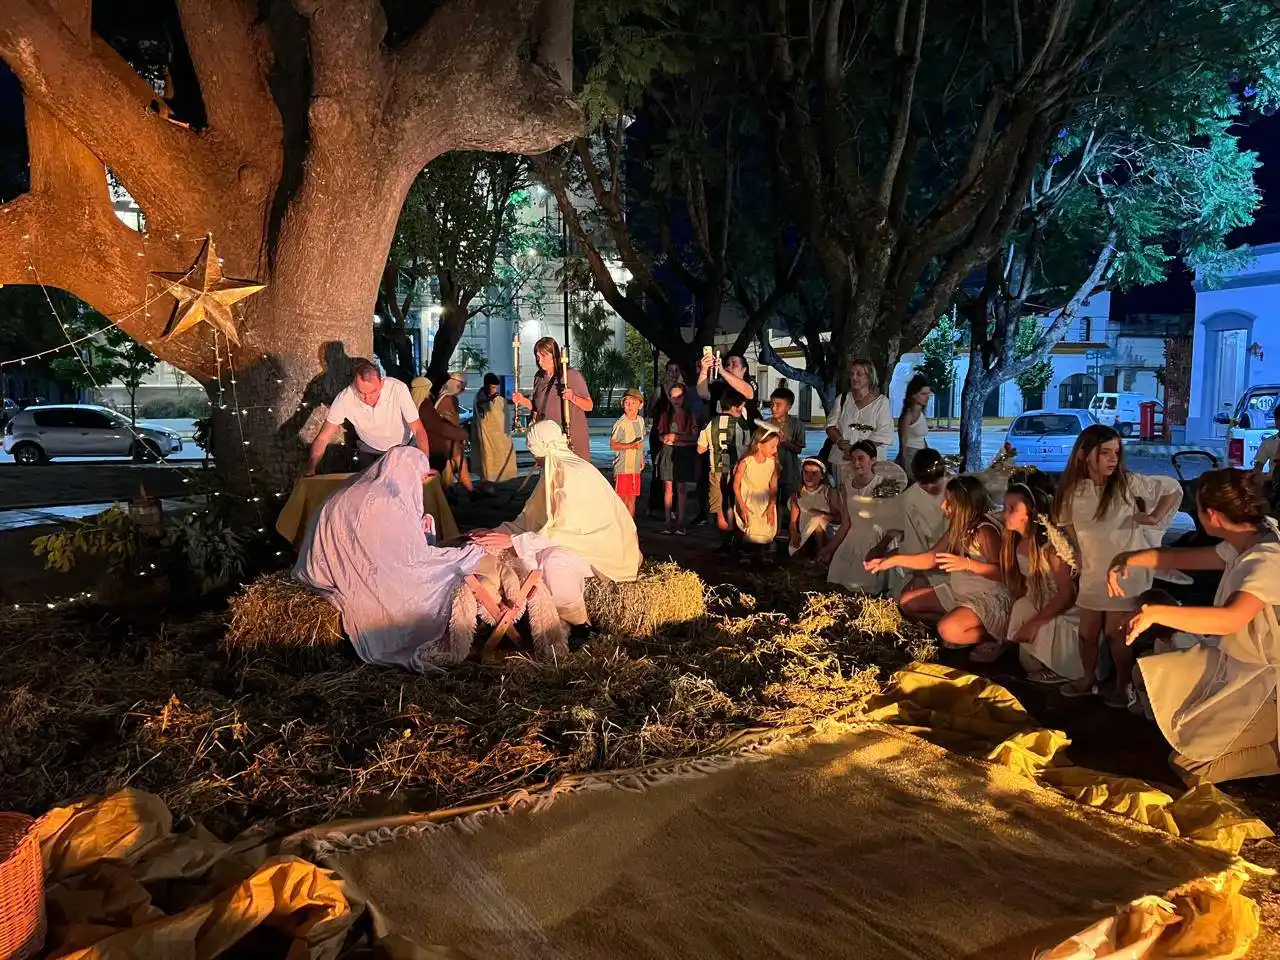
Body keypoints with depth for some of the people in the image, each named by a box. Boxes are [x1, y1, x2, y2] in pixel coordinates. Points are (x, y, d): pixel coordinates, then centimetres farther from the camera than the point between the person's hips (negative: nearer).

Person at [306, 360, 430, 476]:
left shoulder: (398, 389, -33)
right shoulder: (344, 399, -28)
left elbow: (418, 431, -28)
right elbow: (323, 438, -20)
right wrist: (309, 473, -34)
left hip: (403, 447, -1)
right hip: (369, 451, 1)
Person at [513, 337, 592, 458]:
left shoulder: (572, 375, -7)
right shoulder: (539, 377, 10)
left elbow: (589, 406, -7)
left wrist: (572, 398, -24)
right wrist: (523, 400, 1)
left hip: (572, 438, -5)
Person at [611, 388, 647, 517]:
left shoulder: (640, 420, 9)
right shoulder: (620, 423, -11)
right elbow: (613, 445, -13)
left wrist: (642, 458, 16)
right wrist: (631, 446, -22)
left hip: (636, 467, 6)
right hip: (622, 467, -6)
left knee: (632, 499, 11)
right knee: (622, 499, -4)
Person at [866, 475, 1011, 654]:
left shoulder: (984, 531, -24)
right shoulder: (957, 528, 3)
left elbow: (1002, 573, -29)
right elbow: (931, 558, 7)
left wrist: (967, 564, -40)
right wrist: (893, 561, 0)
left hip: (988, 597, -9)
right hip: (959, 592, 9)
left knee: (949, 630, -34)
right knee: (907, 602, 8)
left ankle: (992, 635, -4)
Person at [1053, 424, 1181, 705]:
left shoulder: (1128, 482, -14)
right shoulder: (1073, 490, -5)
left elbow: (1173, 489, -2)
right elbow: (1068, 524, 13)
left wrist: (1155, 518, -10)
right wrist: (1082, 551, 8)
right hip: (1092, 573, 4)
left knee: (1117, 632, 2)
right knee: (1087, 631, 13)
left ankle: (1123, 686, 21)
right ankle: (1089, 679, 33)